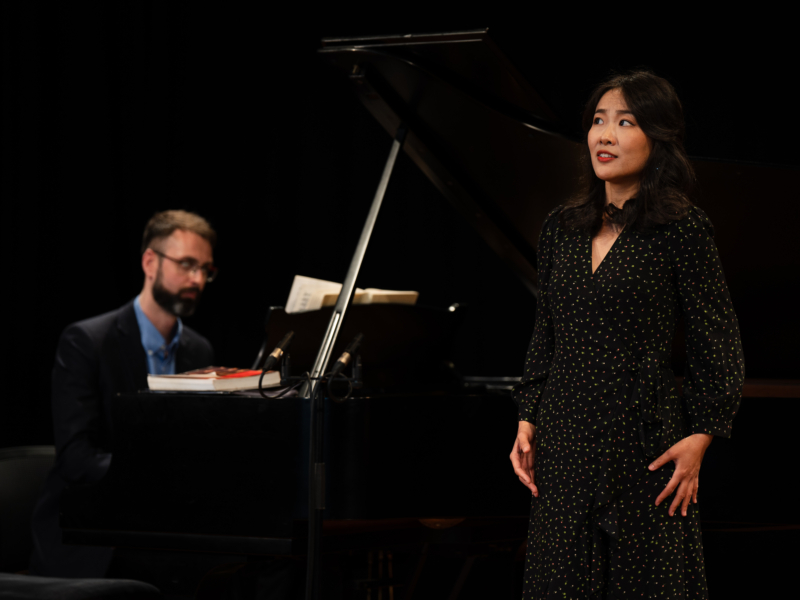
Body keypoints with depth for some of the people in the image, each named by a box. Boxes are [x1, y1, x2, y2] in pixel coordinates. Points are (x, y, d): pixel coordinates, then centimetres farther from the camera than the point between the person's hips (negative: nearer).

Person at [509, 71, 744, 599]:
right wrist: (528, 422, 10)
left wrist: (699, 437, -12)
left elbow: (720, 347, -6)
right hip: (567, 444, 5)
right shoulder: (563, 228, 9)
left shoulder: (681, 228, -7)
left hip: (644, 441, -5)